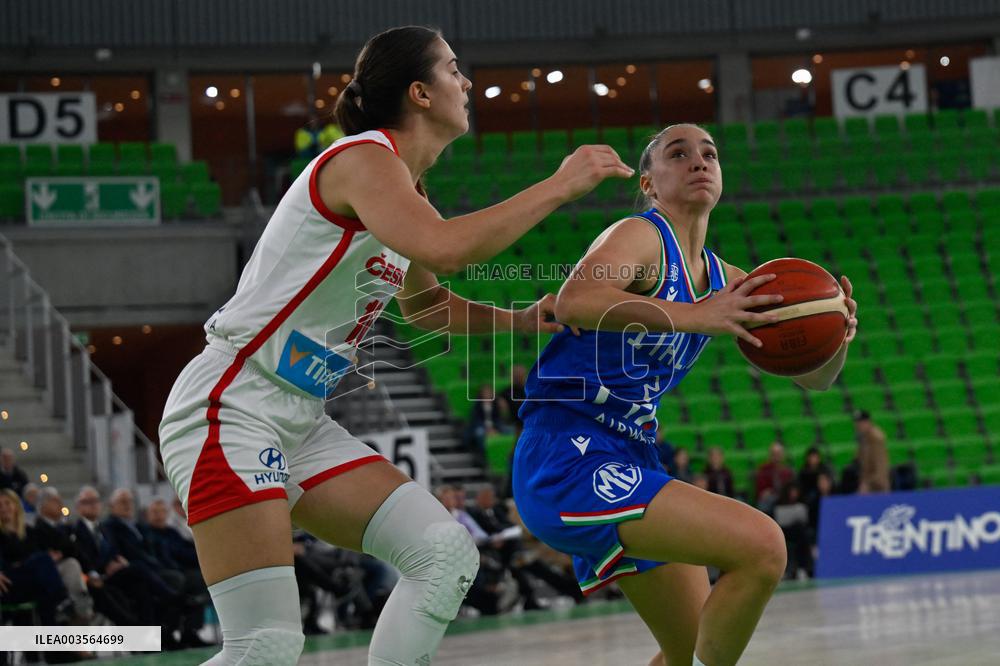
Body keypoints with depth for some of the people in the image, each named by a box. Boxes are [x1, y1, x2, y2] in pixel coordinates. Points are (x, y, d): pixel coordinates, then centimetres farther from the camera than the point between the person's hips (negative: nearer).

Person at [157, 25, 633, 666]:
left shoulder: (408, 190, 15)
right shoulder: (363, 157, -14)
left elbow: (423, 301, 33)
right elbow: (444, 249, -33)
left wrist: (517, 320, 16)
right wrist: (559, 186, -22)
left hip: (302, 421, 10)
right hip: (229, 411, -10)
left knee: (447, 554, -3)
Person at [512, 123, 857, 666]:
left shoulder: (723, 282, 14)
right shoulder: (641, 236, -9)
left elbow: (812, 378, 14)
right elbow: (575, 302, -32)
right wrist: (692, 316, -43)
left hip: (628, 461, 10)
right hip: (566, 462, -10)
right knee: (761, 546, -24)